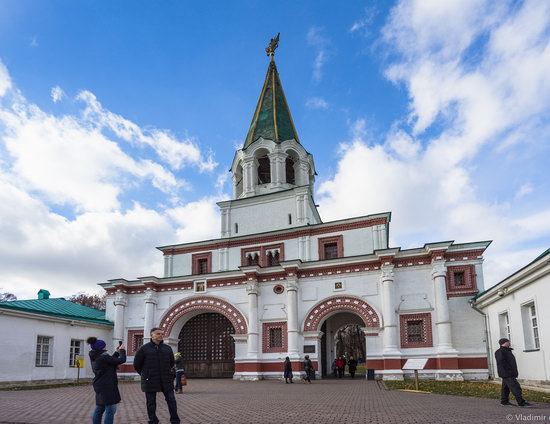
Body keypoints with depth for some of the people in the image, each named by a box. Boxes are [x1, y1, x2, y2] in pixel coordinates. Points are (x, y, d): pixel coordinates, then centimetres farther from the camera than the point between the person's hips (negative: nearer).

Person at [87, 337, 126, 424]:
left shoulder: (95, 358, 8)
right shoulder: (103, 357, -20)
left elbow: (110, 360, 20)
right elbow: (122, 360, -17)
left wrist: (117, 352, 15)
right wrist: (122, 350, -1)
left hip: (100, 386, 10)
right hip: (107, 387, -10)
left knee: (99, 409, 17)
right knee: (110, 409, -7)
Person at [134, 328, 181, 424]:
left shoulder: (167, 348, 7)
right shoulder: (144, 348, -4)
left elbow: (172, 362, 21)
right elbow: (137, 364, 3)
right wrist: (146, 375, 10)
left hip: (166, 380, 3)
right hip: (150, 381, -3)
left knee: (171, 401, 4)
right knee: (151, 403, 5)